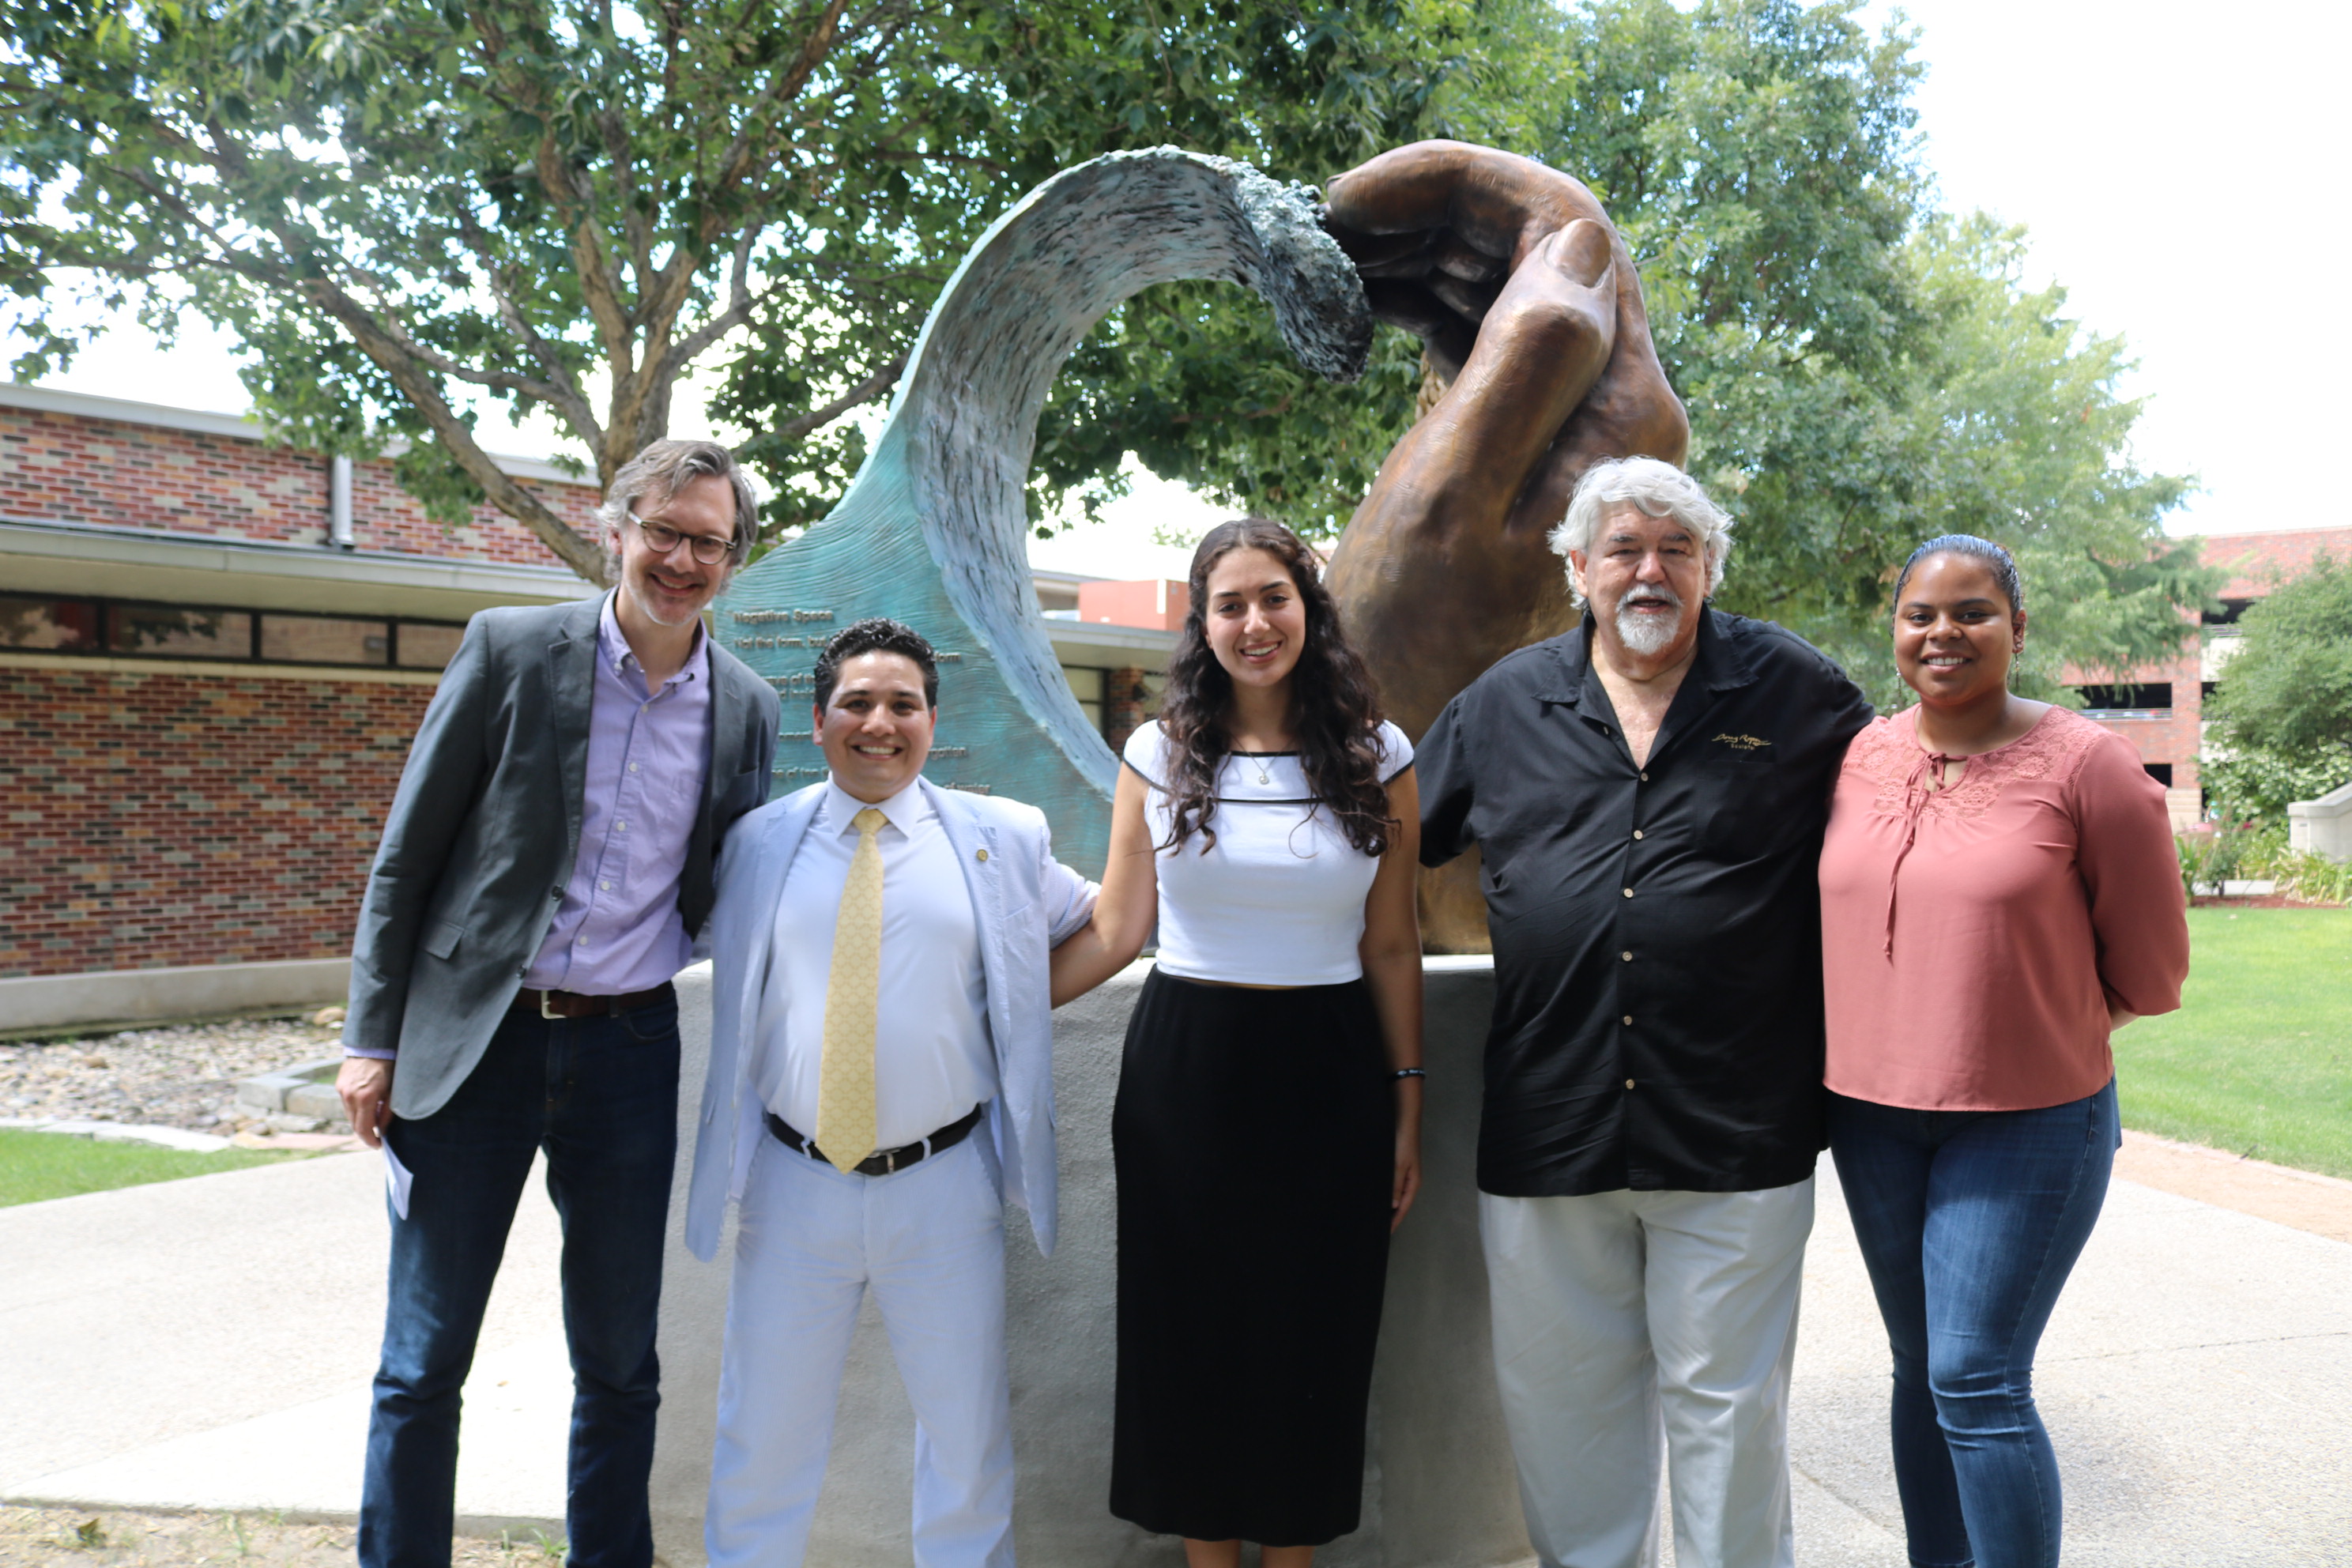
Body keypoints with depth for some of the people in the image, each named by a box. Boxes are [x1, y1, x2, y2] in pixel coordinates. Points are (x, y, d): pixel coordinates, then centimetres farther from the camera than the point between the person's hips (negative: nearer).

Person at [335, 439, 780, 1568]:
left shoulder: (748, 707, 3)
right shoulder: (512, 648, -4)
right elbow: (408, 853, -2)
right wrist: (372, 1036, -4)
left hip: (629, 1050, 2)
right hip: (477, 1039, -2)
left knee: (619, 1364, 14)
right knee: (423, 1361, 8)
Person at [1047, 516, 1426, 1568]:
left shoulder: (1376, 756, 1)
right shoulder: (1159, 754, 1)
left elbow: (1391, 948, 3)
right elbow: (1113, 934, 2)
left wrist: (1408, 1109, 2)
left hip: (1325, 1076, 0)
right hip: (1186, 1075, 0)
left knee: (1312, 1340, 10)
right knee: (1191, 1336, 9)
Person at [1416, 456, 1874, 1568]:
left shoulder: (1791, 689, 3)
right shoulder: (1505, 703, 7)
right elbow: (1397, 839, 16)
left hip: (1733, 1135, -2)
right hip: (1546, 1127, 2)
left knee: (1726, 1402, 10)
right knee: (1559, 1394, 14)